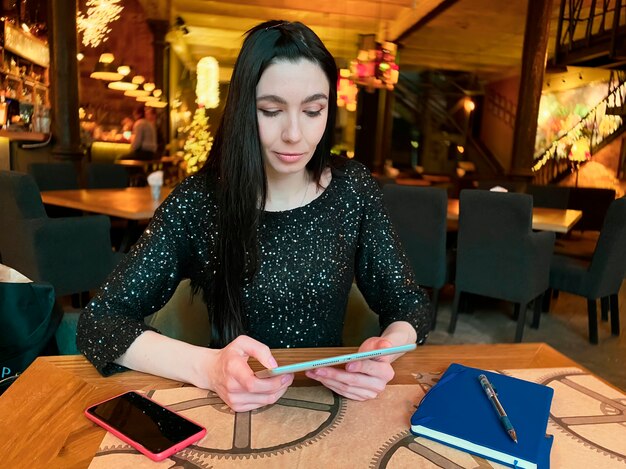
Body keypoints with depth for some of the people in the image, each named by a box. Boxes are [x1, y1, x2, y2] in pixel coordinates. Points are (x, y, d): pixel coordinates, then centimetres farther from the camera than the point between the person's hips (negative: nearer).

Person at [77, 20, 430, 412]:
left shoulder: (354, 190, -8)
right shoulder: (197, 202, -13)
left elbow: (411, 305, -2)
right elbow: (98, 322, -15)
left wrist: (384, 350, -25)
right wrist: (208, 367, -32)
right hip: (235, 406, -1)